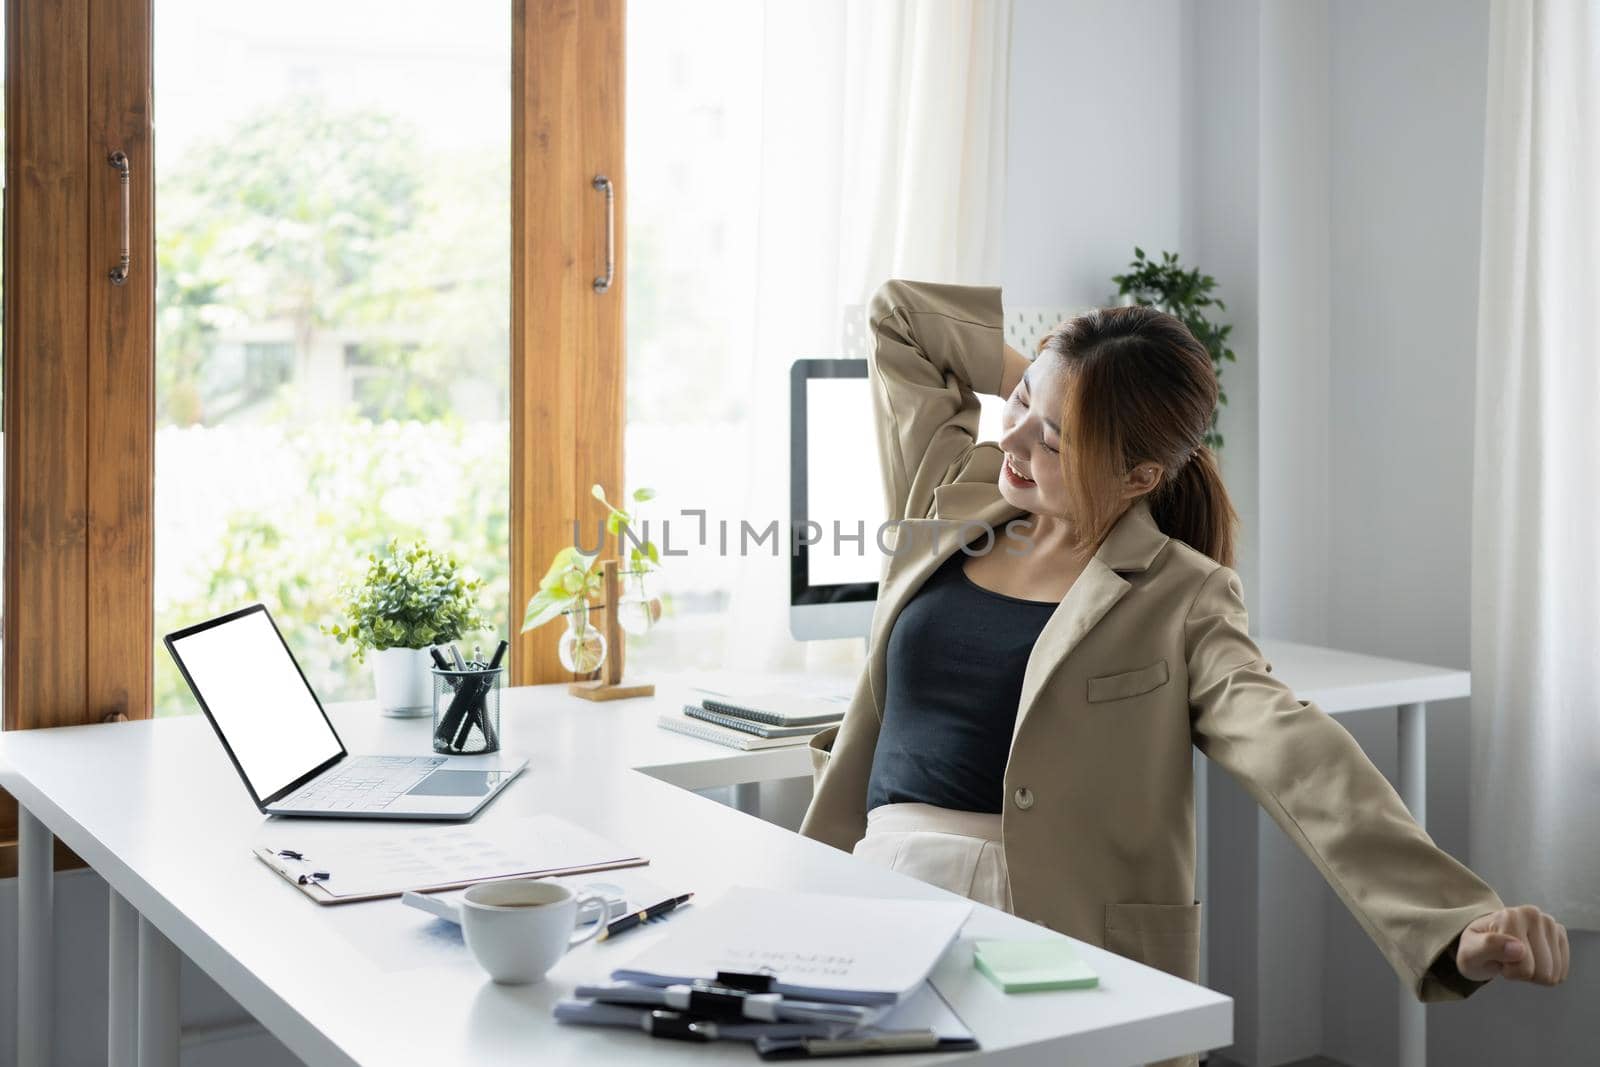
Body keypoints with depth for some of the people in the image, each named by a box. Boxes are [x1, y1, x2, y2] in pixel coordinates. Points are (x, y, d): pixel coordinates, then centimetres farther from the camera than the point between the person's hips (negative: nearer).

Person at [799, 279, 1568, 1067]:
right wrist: (1029, 377, 14)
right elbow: (898, 314, 21)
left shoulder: (1179, 601, -3)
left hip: (1056, 935, -3)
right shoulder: (951, 497, 10)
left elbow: (1296, 758, -17)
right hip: (884, 877, 4)